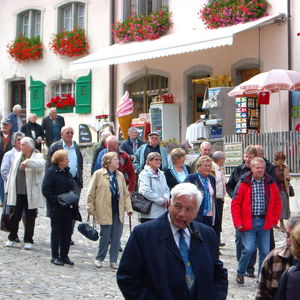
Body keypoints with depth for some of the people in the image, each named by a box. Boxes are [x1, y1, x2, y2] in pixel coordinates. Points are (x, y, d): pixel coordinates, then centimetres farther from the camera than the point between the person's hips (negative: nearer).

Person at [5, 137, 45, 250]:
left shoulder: (37, 157, -4)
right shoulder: (17, 156, 11)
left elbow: (41, 164, -28)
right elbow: (12, 172, 16)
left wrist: (27, 162, -37)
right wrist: (9, 189, 14)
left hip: (31, 194, -3)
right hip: (17, 193, 3)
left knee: (30, 217, 4)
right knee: (15, 215, 8)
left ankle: (28, 241, 15)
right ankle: (11, 238, 24)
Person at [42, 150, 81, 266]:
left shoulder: (67, 172, 12)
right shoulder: (51, 172, -10)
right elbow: (45, 190, -15)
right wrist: (55, 202, -19)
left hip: (68, 209, 7)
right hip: (57, 209, -7)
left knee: (67, 233, 8)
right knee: (56, 233, 3)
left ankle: (64, 255, 18)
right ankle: (55, 257, 11)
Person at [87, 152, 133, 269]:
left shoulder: (120, 175, 12)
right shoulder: (98, 174, -3)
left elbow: (125, 193, 15)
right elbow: (91, 193, 0)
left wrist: (128, 208, 6)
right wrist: (91, 208, -1)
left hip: (118, 211, 5)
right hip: (105, 211, -5)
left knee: (116, 236, 5)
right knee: (105, 235, -2)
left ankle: (113, 260, 15)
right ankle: (99, 258, 16)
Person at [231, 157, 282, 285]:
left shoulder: (270, 183, 6)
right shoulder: (244, 183, -3)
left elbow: (277, 203, 14)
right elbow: (235, 204, -2)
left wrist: (274, 219, 6)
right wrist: (238, 222, -8)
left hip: (264, 223, 3)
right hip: (248, 222, -3)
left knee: (265, 251, 4)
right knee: (249, 249, -10)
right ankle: (240, 273, 14)